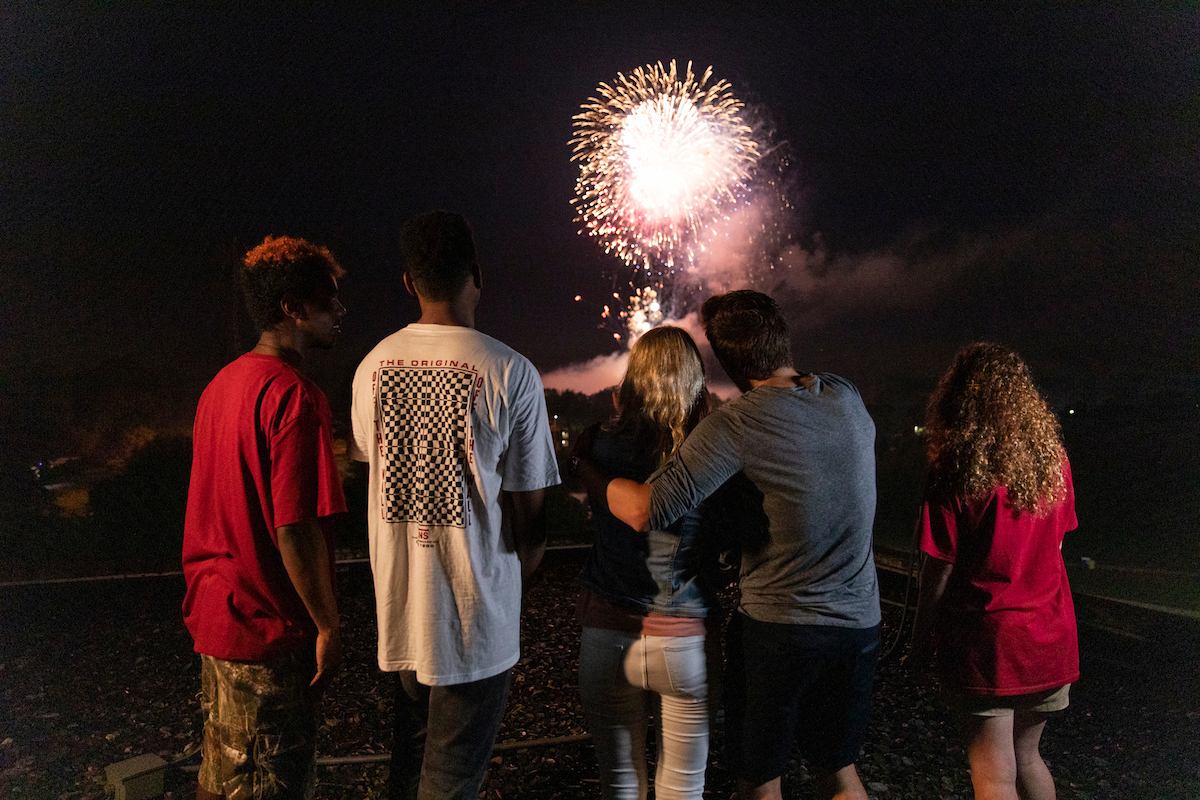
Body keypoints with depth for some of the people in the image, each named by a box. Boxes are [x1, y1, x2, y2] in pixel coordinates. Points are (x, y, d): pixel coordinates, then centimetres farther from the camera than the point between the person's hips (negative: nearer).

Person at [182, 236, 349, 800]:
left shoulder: (222, 383, 7)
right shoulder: (294, 393, -21)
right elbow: (296, 530, -25)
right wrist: (328, 626, -16)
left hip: (212, 613, 9)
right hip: (267, 628, -9)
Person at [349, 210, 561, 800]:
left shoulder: (372, 366, 0)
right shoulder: (509, 372, -15)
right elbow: (527, 510, -11)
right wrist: (517, 582, 7)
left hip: (397, 603, 5)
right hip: (474, 614, -5)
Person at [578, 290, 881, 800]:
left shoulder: (739, 422, -19)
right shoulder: (846, 397, -1)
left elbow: (646, 512, -25)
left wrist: (587, 470, -7)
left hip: (776, 626, -5)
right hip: (858, 623, 6)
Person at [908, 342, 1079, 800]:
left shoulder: (955, 473, -18)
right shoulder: (1053, 459, -2)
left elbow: (939, 569, -13)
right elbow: (1054, 544, 9)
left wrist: (920, 639, -1)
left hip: (983, 642, -5)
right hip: (1049, 637, 6)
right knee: (1027, 757, 22)